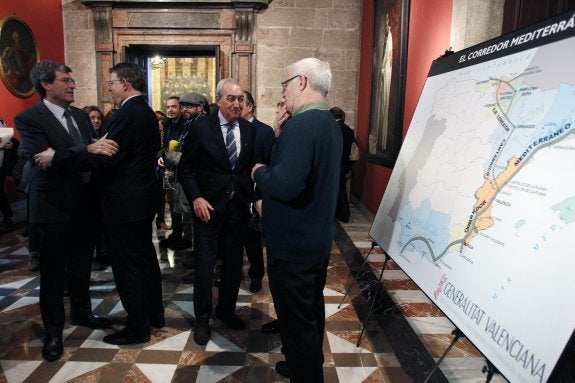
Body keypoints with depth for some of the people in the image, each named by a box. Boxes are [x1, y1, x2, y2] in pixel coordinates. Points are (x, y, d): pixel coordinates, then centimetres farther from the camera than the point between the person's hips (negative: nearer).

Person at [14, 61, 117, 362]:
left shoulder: (81, 115, 9)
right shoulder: (29, 118, -11)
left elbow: (95, 150, 7)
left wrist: (105, 148, -14)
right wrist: (89, 149, -36)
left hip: (85, 201, 6)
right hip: (55, 204, -6)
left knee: (81, 264, 19)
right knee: (53, 270, 7)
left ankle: (81, 312, 38)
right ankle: (53, 331, 23)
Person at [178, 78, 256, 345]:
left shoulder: (250, 130, 3)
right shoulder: (201, 128, -5)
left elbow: (254, 166, 5)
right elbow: (186, 168, -2)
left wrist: (256, 198, -7)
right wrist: (196, 198, -13)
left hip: (239, 207, 3)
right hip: (208, 207, -3)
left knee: (234, 263, 14)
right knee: (205, 265, 4)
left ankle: (226, 310, 34)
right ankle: (202, 318, 23)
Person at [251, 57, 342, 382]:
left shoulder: (301, 124, -24)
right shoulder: (330, 124, 8)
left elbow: (285, 185, -34)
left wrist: (259, 172, -15)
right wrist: (281, 133, 4)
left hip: (293, 245, -10)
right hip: (317, 239, 11)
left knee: (297, 320, 7)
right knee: (311, 310, 25)